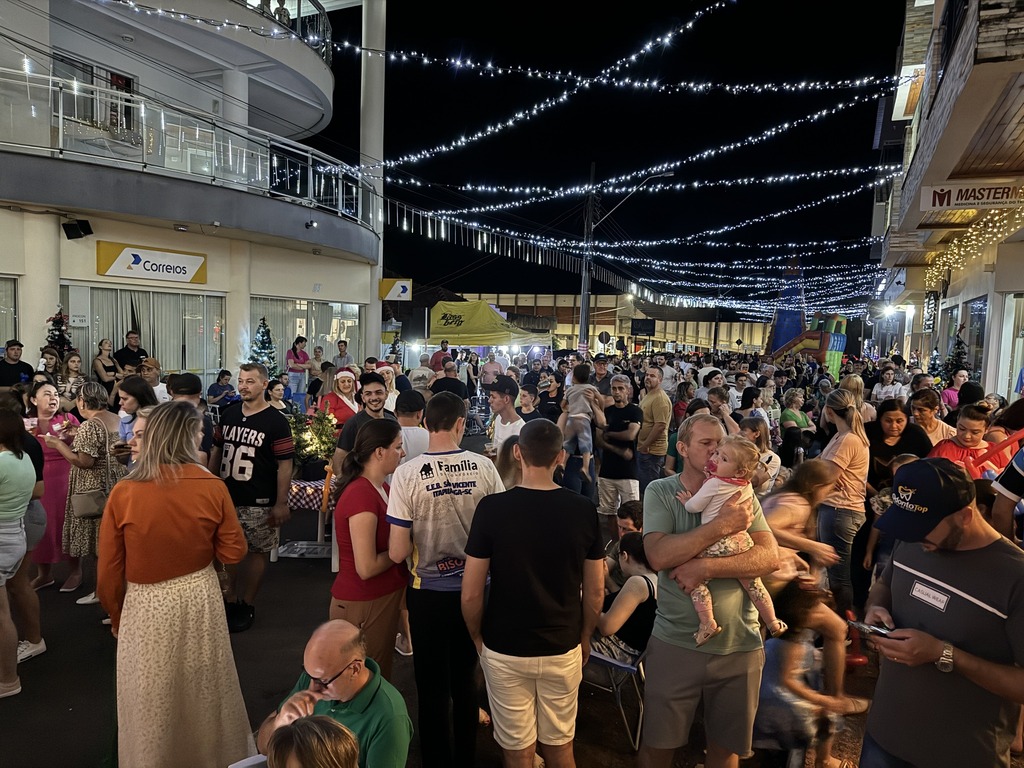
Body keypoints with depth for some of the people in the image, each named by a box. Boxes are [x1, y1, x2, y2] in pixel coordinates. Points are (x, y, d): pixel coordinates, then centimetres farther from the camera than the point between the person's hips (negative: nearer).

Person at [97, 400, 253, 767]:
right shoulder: (212, 487, -15)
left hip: (146, 605, -1)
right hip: (199, 597, 1)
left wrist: (116, 616, 10)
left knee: (153, 698, 20)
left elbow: (108, 572, -7)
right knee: (203, 689, 23)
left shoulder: (123, 493, -15)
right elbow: (234, 552, -7)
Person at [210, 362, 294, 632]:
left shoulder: (275, 422, -11)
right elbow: (216, 450, 16)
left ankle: (246, 606, 21)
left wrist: (281, 503, -15)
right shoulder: (228, 415, 6)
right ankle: (231, 599, 31)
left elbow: (285, 465, -13)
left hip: (259, 502, -5)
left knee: (257, 552, 6)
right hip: (227, 497, 5)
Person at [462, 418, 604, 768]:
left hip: (505, 651, -1)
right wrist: (585, 637, 14)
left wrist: (477, 638, 5)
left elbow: (470, 594, -13)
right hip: (564, 650, 2)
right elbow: (595, 590, -2)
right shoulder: (584, 510, -11)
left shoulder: (492, 508, -17)